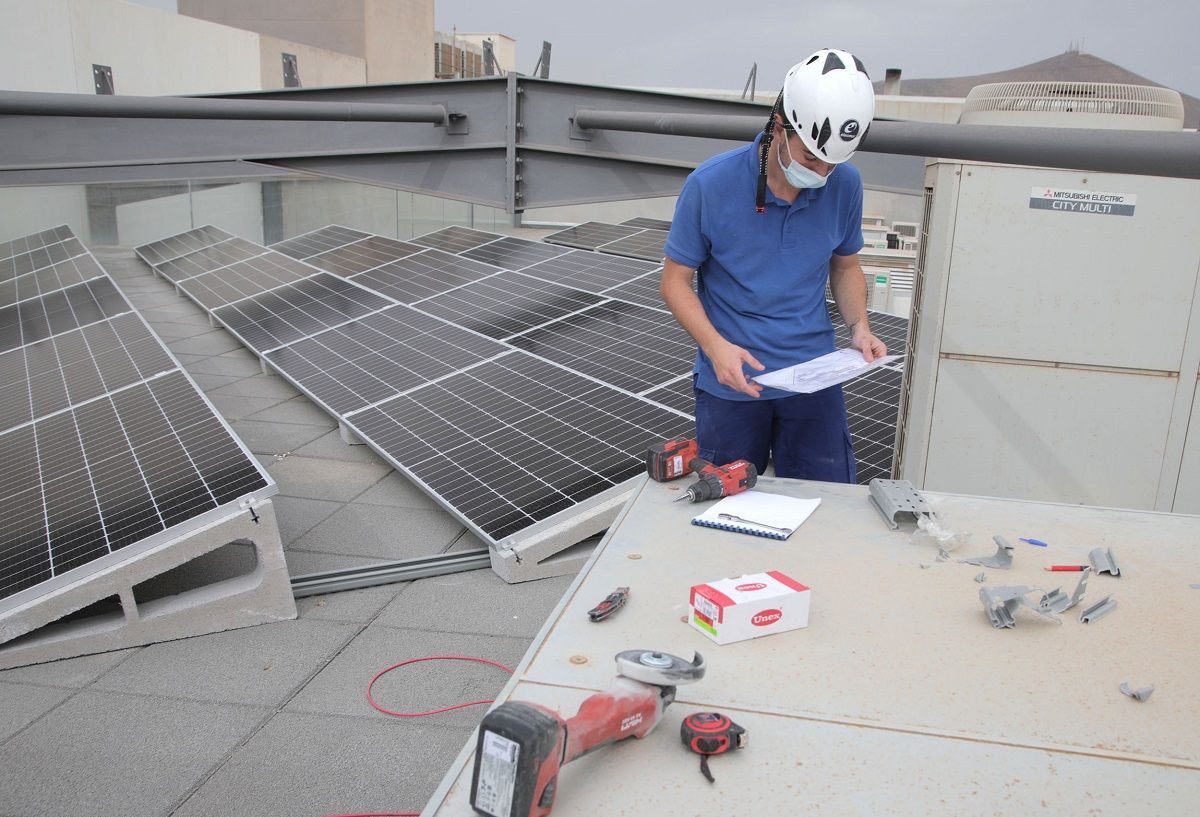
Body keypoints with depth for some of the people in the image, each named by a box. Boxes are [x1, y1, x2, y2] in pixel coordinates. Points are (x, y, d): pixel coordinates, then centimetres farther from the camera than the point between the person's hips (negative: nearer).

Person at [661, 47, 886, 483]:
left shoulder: (845, 184, -5)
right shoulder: (710, 184, -15)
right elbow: (675, 281, -8)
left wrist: (859, 326, -7)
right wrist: (716, 345, -23)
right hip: (730, 382, -2)